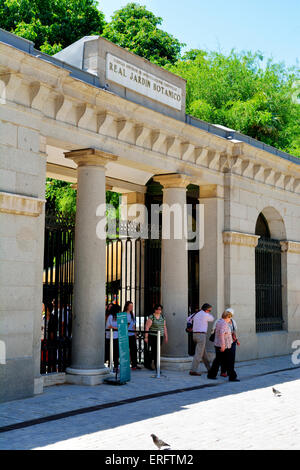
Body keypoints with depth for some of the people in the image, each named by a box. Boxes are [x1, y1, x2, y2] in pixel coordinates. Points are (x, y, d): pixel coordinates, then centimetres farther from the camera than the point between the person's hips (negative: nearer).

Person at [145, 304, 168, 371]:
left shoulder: (162, 317, 13)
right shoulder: (151, 317, -5)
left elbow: (164, 327, 18)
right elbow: (147, 327, -7)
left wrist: (166, 336, 15)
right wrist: (146, 337, -11)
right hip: (152, 336, -5)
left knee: (157, 351, 4)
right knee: (152, 350, -8)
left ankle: (156, 364, 13)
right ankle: (150, 364, 3)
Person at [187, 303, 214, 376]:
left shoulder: (195, 314, 12)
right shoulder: (205, 315, -10)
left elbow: (188, 319, 25)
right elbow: (212, 319, 10)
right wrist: (208, 312, 14)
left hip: (195, 334, 9)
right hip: (201, 335, -9)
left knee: (204, 353, 18)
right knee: (199, 354, -8)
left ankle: (209, 368, 29)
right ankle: (193, 370, -12)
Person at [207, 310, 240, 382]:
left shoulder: (218, 322, 12)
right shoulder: (224, 323, -17)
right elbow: (221, 333, -28)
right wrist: (223, 345, -28)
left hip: (218, 345, 9)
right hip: (224, 347, -9)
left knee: (218, 360, 14)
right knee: (229, 362, -2)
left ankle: (211, 375, 15)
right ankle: (232, 377, 2)